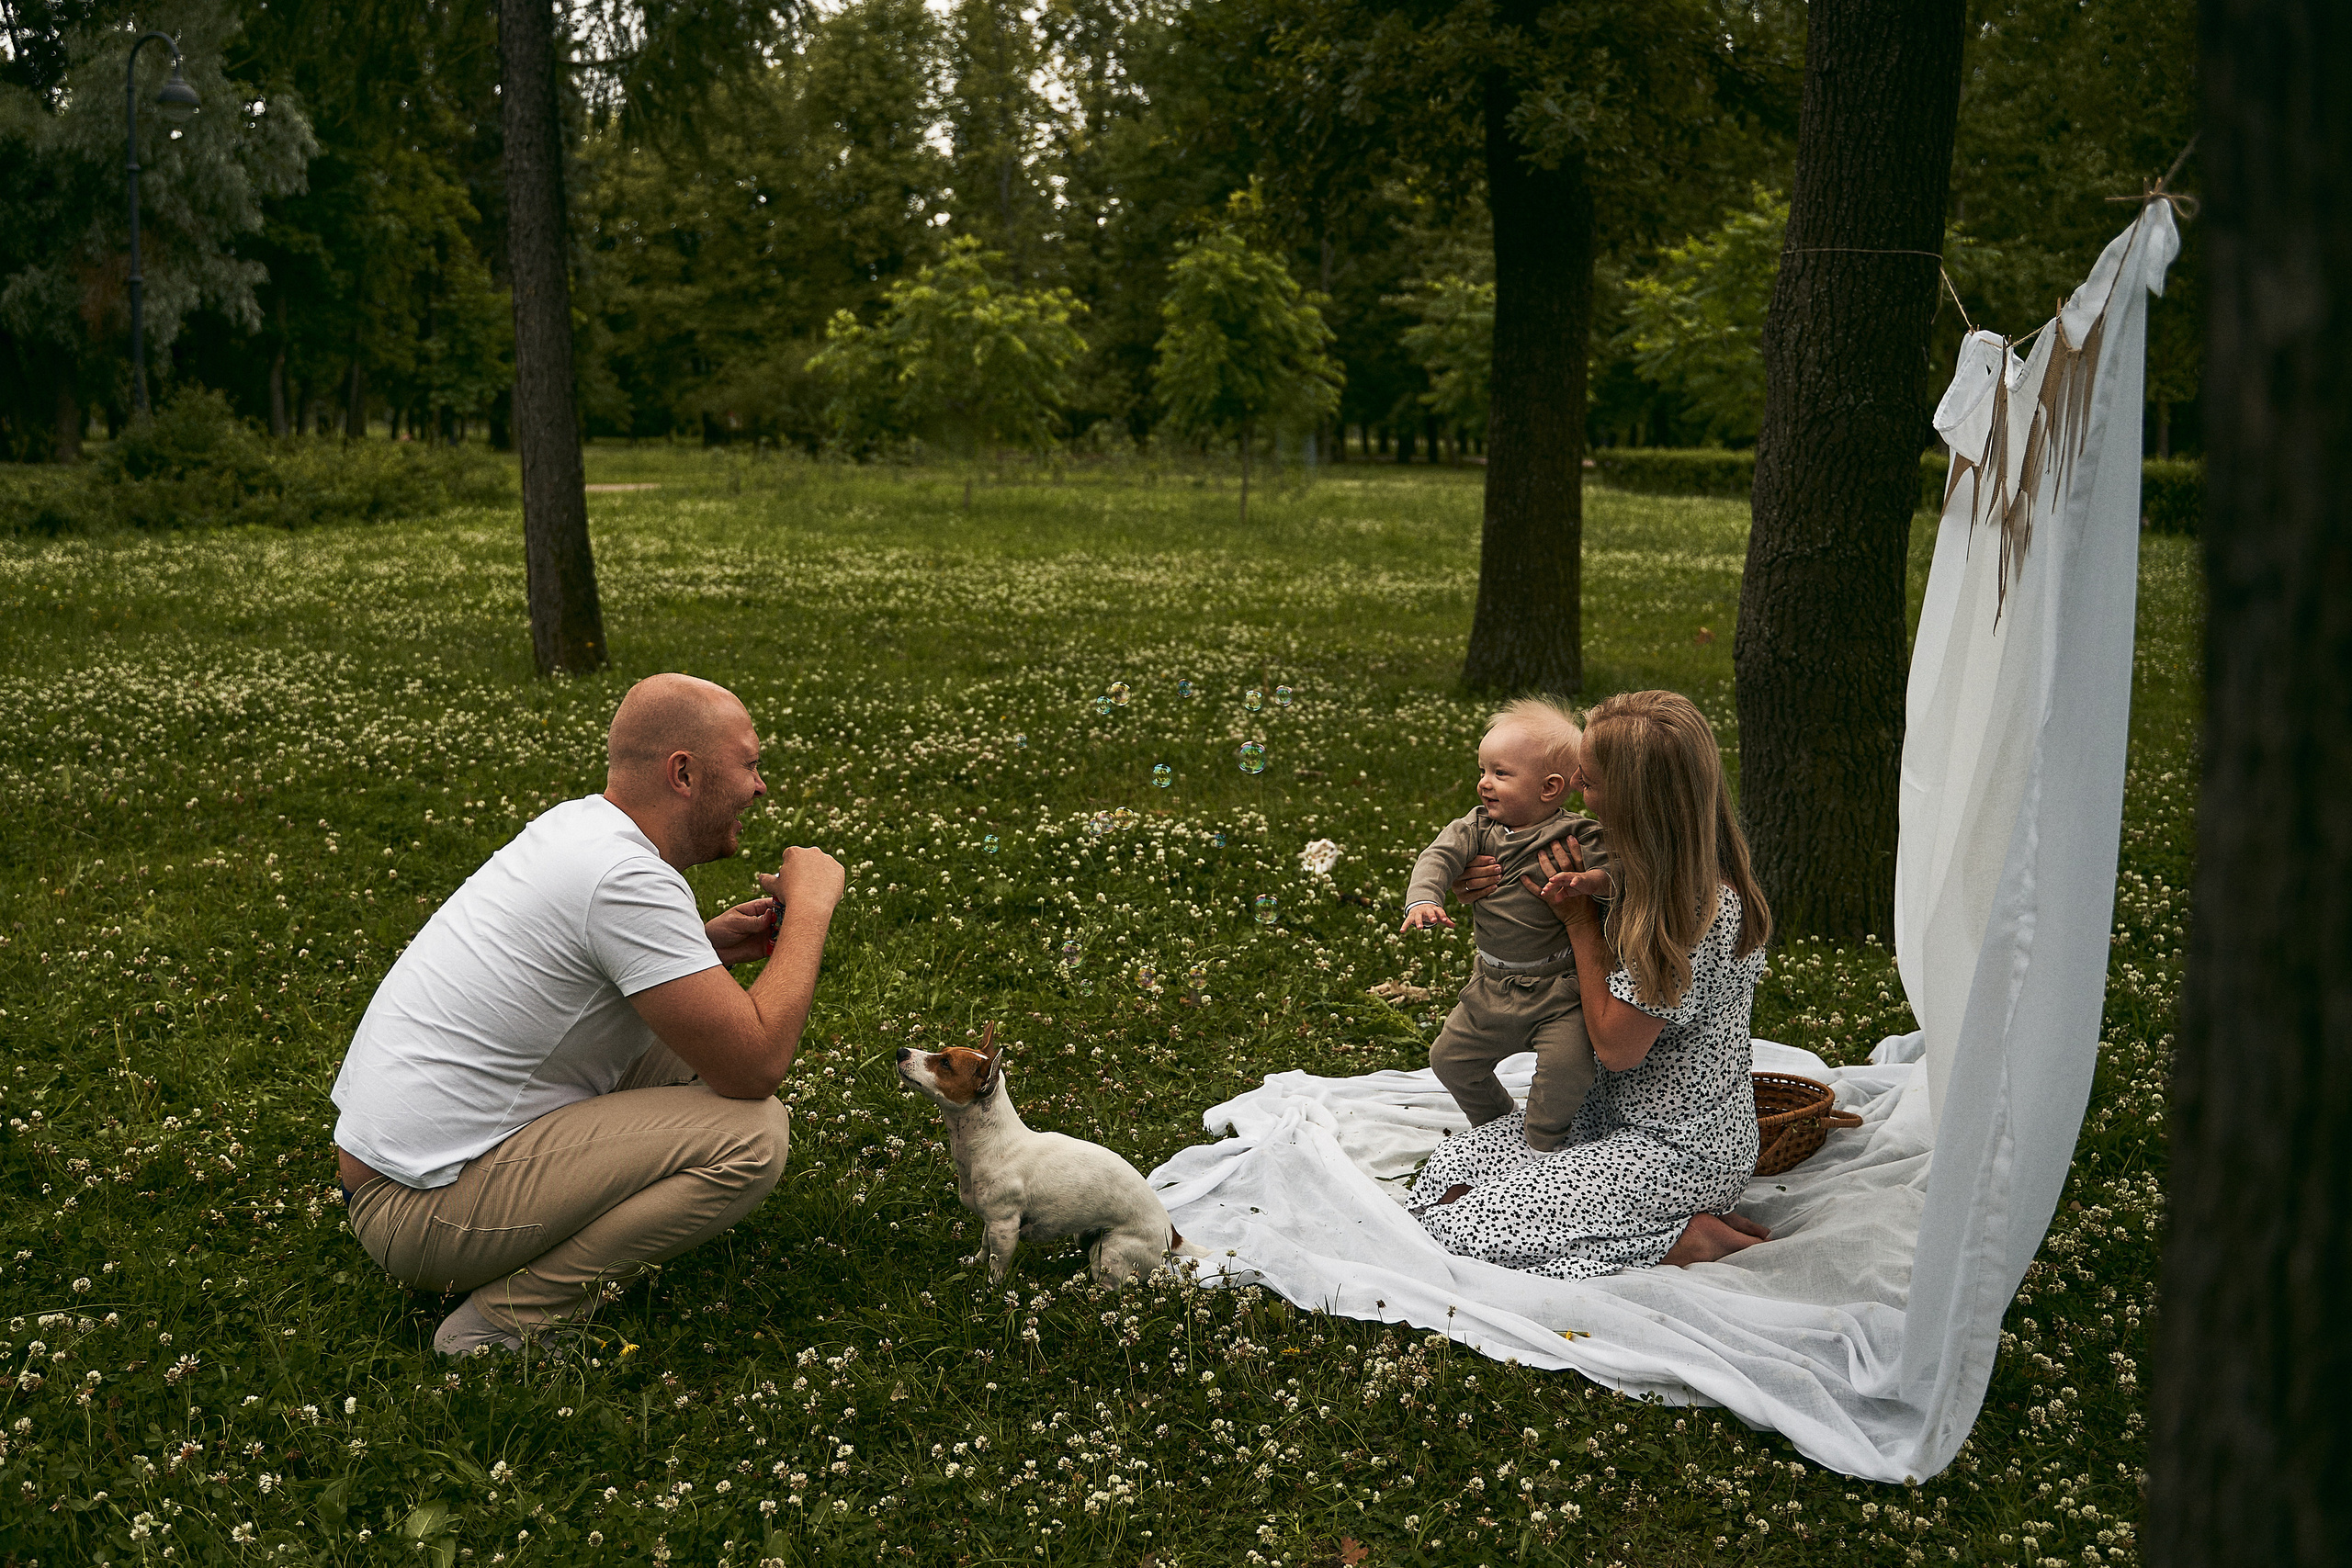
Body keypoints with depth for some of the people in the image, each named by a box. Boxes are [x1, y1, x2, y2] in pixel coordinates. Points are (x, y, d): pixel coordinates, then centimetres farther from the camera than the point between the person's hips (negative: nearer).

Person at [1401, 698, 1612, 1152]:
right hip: (1493, 985, 5)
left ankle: (1542, 1143, 4)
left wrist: (1587, 881, -38)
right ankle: (1500, 1120, 38)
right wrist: (1423, 898, -31)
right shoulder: (1476, 828, 0)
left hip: (1559, 987, -5)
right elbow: (1439, 856, -12)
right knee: (1451, 1058, 14)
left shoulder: (1575, 837, -12)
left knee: (1567, 1067, -23)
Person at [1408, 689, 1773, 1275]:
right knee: (1449, 1164, 2)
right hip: (1619, 1116, 9)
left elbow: (1616, 1046, -21)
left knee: (1467, 1225, -15)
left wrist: (1581, 920, -12)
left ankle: (1690, 1235, -5)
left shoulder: (1703, 909, -27)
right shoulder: (1656, 873, 0)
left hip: (1680, 1150, -9)